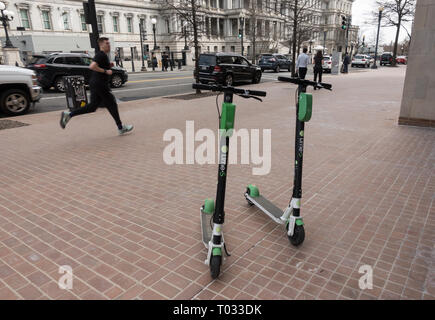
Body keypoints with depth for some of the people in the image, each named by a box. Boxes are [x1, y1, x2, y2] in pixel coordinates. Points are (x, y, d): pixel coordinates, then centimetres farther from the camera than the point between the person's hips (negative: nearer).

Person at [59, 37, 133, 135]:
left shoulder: (103, 55, 18)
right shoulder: (101, 55, -13)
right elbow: (92, 66, -25)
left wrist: (109, 66, 15)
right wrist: (106, 71, -20)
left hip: (95, 84, 10)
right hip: (100, 84, -10)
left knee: (92, 106, 10)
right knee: (112, 104, 0)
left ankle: (69, 114, 7)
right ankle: (121, 128, 9)